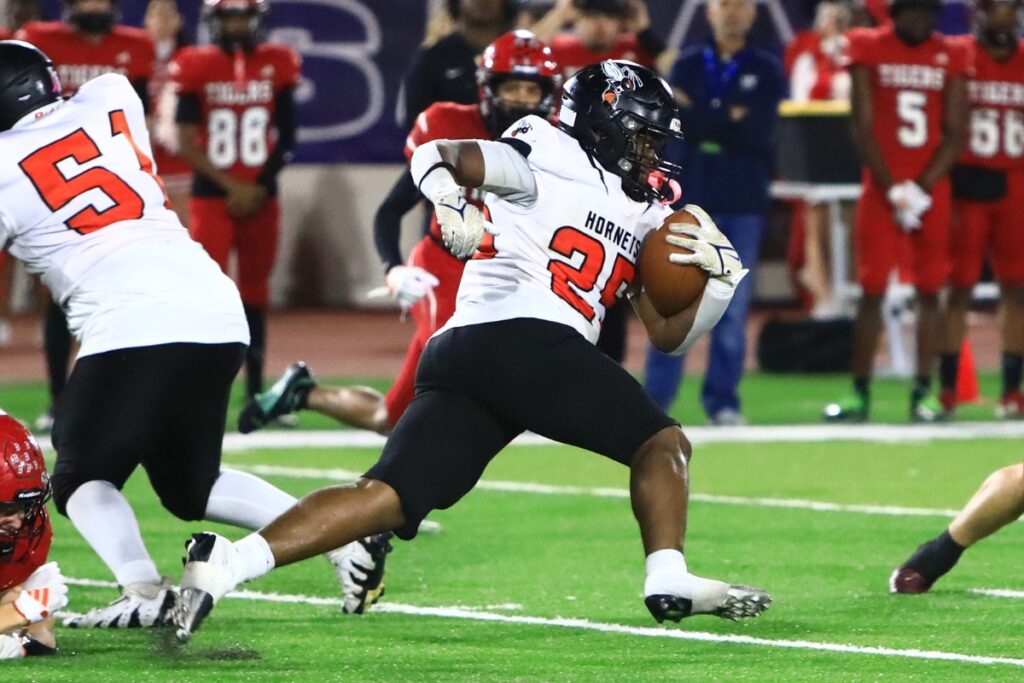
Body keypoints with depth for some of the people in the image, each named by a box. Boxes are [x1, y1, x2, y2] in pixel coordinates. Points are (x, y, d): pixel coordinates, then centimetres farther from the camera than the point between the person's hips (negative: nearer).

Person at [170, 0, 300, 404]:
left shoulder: (277, 65, 3)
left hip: (260, 198, 3)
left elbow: (285, 138, 6)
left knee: (254, 292, 11)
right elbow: (187, 143, -5)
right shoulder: (196, 67, -3)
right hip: (211, 197, -3)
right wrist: (233, 187, -12)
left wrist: (258, 188, -5)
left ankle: (255, 390, 19)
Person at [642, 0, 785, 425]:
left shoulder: (767, 71, 6)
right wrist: (730, 120, -11)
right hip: (691, 197, 0)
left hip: (744, 202, 0)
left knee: (734, 306, 0)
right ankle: (653, 400, -3)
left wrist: (703, 118, -8)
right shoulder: (687, 66, 9)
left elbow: (757, 130, -8)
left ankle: (723, 400, 6)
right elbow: (679, 120, -7)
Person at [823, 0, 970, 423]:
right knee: (872, 290, -4)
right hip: (881, 189, -1)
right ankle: (860, 393, 1)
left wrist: (921, 189, -10)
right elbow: (863, 127, -2)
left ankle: (923, 393, 5)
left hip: (932, 192, 1)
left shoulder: (950, 56, 5)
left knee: (929, 292, 1)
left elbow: (955, 134, 2)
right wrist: (893, 190, -10)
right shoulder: (870, 50, 1)